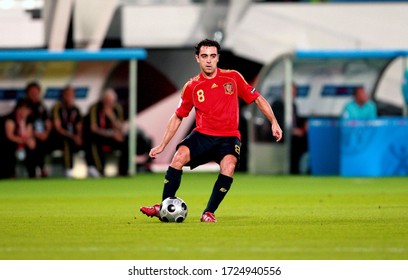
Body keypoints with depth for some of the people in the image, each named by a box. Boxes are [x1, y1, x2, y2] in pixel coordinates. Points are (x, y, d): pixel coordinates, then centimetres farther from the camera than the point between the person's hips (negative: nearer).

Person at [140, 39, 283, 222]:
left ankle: (209, 213, -19)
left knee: (228, 166, -31)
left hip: (228, 137, -1)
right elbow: (178, 117, 13)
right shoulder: (191, 87, 3)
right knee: (179, 156, -26)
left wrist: (274, 122, -1)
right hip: (202, 135, 1)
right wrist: (162, 145, 10)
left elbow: (257, 99, 9)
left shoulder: (233, 78, 0)